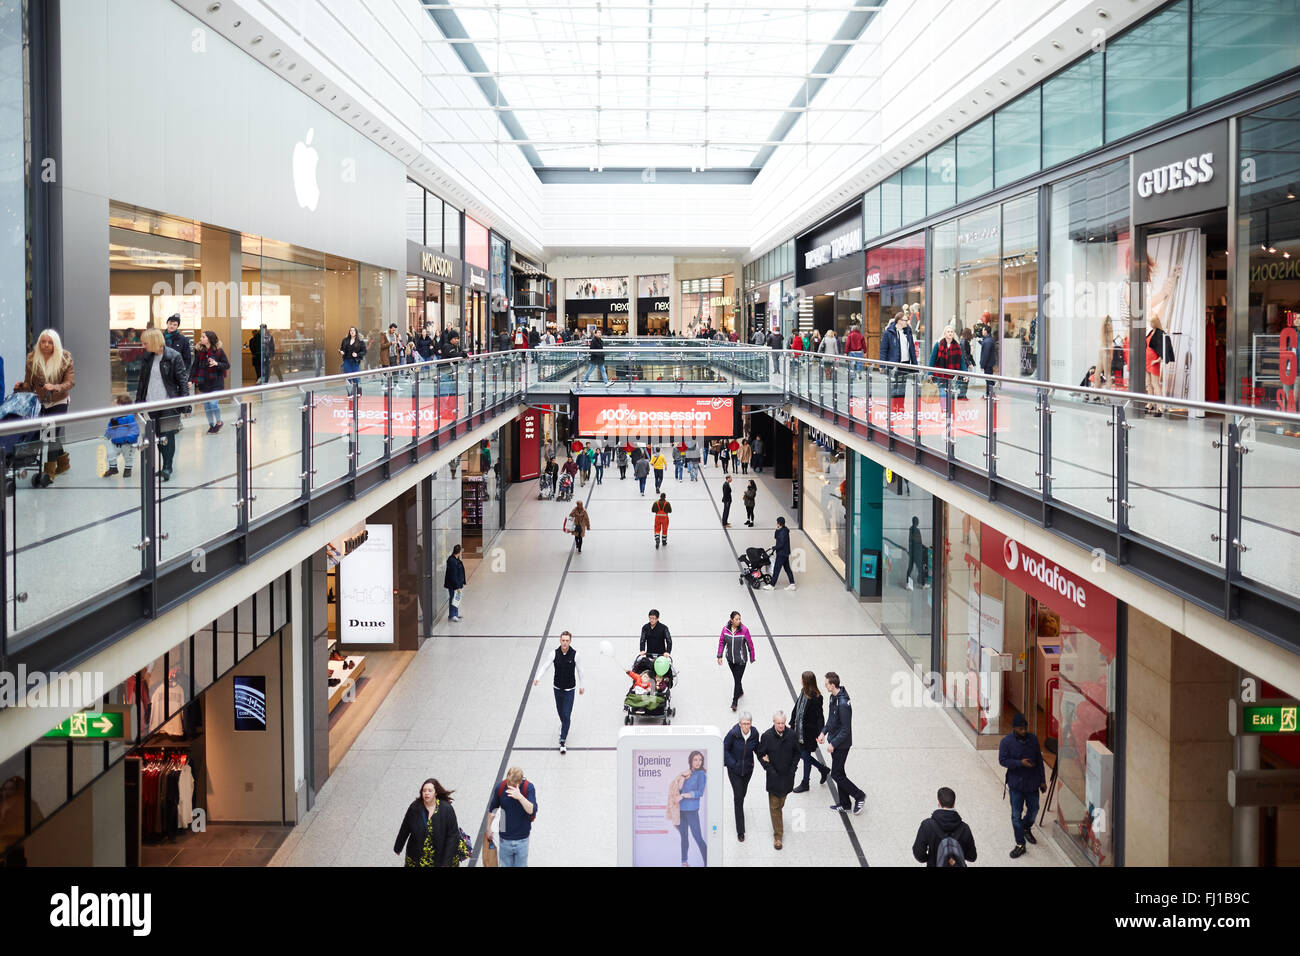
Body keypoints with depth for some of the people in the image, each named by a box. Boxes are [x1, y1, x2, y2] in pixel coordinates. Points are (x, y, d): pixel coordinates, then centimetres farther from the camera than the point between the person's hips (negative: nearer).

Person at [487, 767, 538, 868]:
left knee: (521, 864, 12)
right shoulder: (500, 787, -11)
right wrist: (488, 827, 15)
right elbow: (493, 808, 6)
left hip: (522, 839, -1)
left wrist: (520, 797, -41)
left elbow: (532, 810, -27)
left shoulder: (528, 788, -17)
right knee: (505, 864, 13)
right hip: (505, 839, 1)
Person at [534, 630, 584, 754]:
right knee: (560, 712, 18)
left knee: (566, 715, -7)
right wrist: (538, 678, -31)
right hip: (558, 688, 2)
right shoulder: (555, 653, -11)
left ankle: (562, 741, -4)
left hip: (570, 689, -2)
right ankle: (563, 725, 51)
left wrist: (581, 686, 7)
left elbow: (579, 670, -2)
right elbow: (545, 666, -14)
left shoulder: (575, 654, -14)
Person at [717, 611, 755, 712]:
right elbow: (721, 642, 1)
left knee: (737, 680, -4)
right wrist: (720, 656, -1)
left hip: (741, 659, -4)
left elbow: (750, 644, -7)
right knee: (735, 677, 21)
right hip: (730, 658, 4)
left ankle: (734, 702, 7)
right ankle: (740, 692, 48)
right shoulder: (725, 629, -10)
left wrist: (752, 658, 1)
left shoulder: (744, 630, -18)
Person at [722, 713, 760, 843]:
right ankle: (740, 831, 4)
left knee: (743, 793, 22)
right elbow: (725, 749, -11)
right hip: (734, 770, -3)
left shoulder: (754, 734, -13)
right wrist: (733, 763, -18)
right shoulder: (733, 734, -22)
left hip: (748, 769, 3)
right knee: (738, 797, -3)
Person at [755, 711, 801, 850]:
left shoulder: (791, 735, -7)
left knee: (781, 803, 19)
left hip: (788, 775, 2)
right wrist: (769, 768, -10)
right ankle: (777, 836, 4)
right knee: (774, 806, -1)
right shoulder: (767, 736, -13)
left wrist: (793, 767, -3)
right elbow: (760, 754, -3)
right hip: (774, 776, -2)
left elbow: (797, 752, 6)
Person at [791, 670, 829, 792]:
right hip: (800, 729, 8)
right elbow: (796, 708, 11)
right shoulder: (803, 692, 0)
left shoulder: (815, 698, -23)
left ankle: (805, 784, 23)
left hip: (809, 732, -8)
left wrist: (819, 734, -19)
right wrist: (792, 723, 15)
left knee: (806, 755, 6)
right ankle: (823, 769, 36)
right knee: (800, 753, 18)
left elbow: (819, 716, -20)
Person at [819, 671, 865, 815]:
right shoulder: (833, 697, 2)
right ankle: (844, 804, 28)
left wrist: (833, 744, -18)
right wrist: (824, 732, 5)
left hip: (842, 744, -9)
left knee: (836, 775, 0)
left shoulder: (843, 704, -28)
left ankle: (859, 796, 16)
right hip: (835, 742, 9)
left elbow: (846, 730, -24)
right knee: (838, 773, 17)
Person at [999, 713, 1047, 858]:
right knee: (1016, 815, 1)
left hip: (1032, 782, 3)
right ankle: (1020, 845, 11)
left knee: (1033, 809, 16)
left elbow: (1039, 760, 5)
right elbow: (1002, 760, -12)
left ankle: (1027, 829, 47)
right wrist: (1020, 763, -25)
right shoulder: (1006, 741, -12)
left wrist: (1043, 781, 7)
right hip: (1016, 784, -3)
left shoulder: (1033, 739, -2)